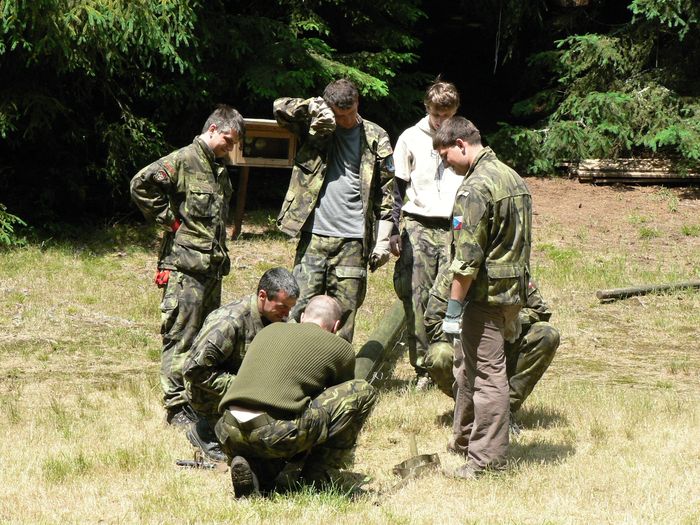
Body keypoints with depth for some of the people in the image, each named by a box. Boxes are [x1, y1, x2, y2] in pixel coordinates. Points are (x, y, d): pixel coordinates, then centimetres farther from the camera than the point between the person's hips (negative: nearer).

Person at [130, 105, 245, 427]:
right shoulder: (183, 161, -10)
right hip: (185, 266, -9)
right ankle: (176, 408, -4)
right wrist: (169, 219, -14)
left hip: (213, 266, 9)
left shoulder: (219, 168, 18)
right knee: (180, 337, -7)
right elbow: (141, 184, -20)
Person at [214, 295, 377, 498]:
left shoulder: (269, 331, 26)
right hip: (274, 434, -6)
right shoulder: (340, 348, 12)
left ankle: (258, 469, 4)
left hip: (230, 436, 6)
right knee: (363, 392, 6)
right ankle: (320, 475, 8)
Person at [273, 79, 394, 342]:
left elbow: (387, 189, 7)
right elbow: (280, 108, -3)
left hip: (352, 241, 0)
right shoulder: (316, 127, 5)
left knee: (344, 311, 3)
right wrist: (312, 106, -19)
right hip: (314, 235, 0)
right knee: (302, 307, -2)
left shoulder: (376, 139, 5)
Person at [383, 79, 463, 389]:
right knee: (417, 298, -6)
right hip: (418, 227, -1)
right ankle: (422, 369, 0)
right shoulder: (411, 139, 6)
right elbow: (397, 187, 8)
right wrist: (393, 230, 2)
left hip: (455, 228, 1)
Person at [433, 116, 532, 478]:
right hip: (514, 292, 10)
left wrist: (454, 308, -16)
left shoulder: (475, 187, -18)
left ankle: (488, 459, 1)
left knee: (487, 373, -3)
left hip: (486, 295, -9)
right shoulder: (513, 178, 13)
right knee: (467, 364, 22)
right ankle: (464, 440, 34)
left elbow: (467, 257, -21)